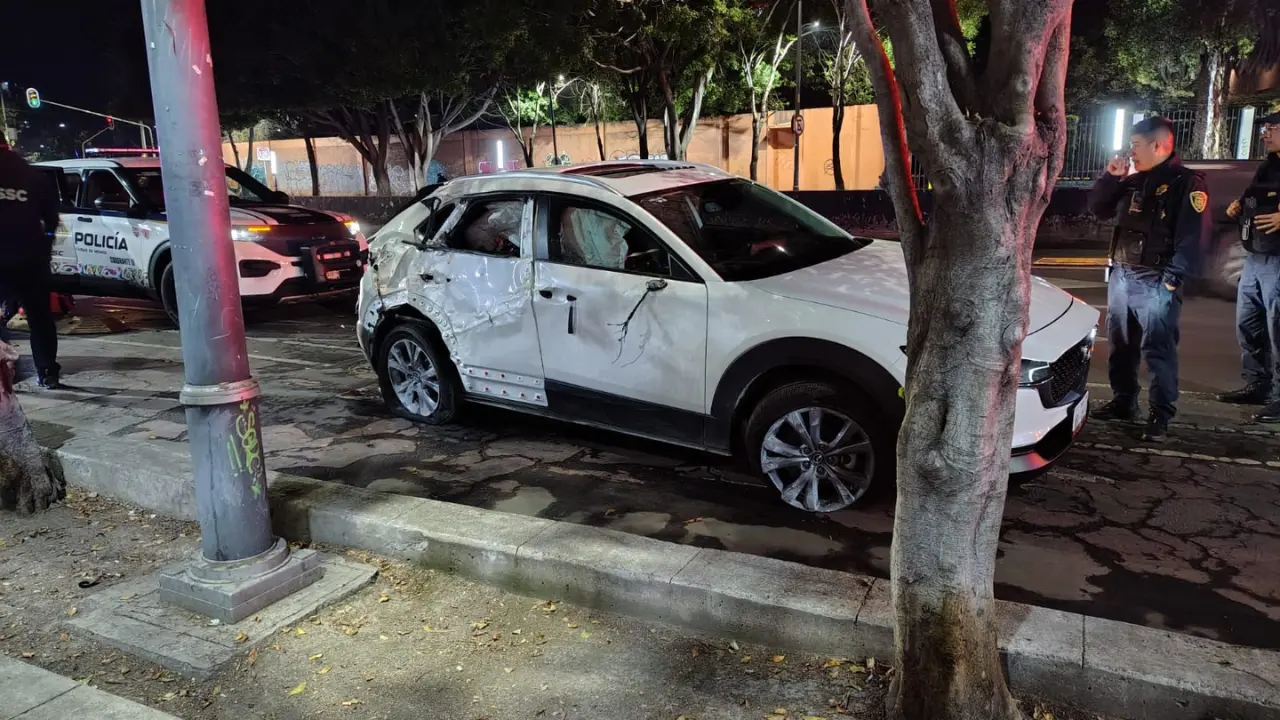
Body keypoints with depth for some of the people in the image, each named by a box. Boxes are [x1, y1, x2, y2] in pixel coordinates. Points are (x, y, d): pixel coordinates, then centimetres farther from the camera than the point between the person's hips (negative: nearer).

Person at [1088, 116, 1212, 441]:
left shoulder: (1187, 182, -7)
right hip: (1121, 275, 7)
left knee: (1158, 350, -7)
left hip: (1156, 281, -7)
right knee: (1120, 344, 13)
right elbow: (1098, 209, 19)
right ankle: (1123, 402, 25)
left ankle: (1161, 415, -2)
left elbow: (1193, 236, -13)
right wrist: (1111, 177, 4)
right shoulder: (1133, 181, 16)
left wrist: (1173, 278, -19)